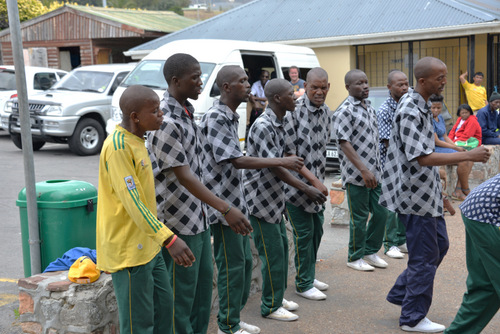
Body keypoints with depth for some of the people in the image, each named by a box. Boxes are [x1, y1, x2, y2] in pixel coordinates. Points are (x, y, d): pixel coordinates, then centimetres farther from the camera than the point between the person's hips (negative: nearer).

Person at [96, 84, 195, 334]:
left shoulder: (135, 140, 11)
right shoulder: (117, 146, -20)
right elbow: (132, 202, -26)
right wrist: (168, 238, -32)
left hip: (148, 245, 10)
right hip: (128, 250, -10)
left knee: (163, 307, 18)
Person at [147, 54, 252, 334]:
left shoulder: (187, 111, 8)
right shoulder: (167, 122, -22)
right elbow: (183, 176, -25)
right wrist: (226, 209, -29)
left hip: (198, 213, 10)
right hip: (178, 217, -9)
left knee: (204, 277, 19)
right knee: (182, 289, 3)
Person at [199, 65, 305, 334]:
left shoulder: (230, 117, 12)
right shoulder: (215, 118, -18)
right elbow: (236, 161, -22)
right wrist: (282, 162, -20)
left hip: (235, 202, 9)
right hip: (222, 204, -9)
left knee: (245, 261, 15)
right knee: (231, 266, 0)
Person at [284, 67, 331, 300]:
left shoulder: (326, 112, 7)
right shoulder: (293, 111, -17)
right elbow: (289, 153, -19)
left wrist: (319, 180, 14)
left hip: (316, 183, 8)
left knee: (316, 230, 15)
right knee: (304, 233, -1)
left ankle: (309, 275, 32)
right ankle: (303, 284, 13)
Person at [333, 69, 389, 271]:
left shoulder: (370, 108, 14)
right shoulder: (344, 111, -11)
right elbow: (344, 143, -17)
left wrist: (377, 169, 18)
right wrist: (364, 170, -21)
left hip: (374, 173, 8)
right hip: (356, 175, -8)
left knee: (381, 213, 10)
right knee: (359, 217, 1)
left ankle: (370, 252, 27)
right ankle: (355, 258, 17)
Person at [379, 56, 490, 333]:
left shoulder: (421, 106, 11)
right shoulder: (410, 111, -21)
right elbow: (423, 157, -28)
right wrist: (469, 156, -27)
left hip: (426, 192, 10)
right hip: (414, 194, -10)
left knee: (439, 245, 19)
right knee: (425, 256, -1)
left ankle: (400, 293, 30)